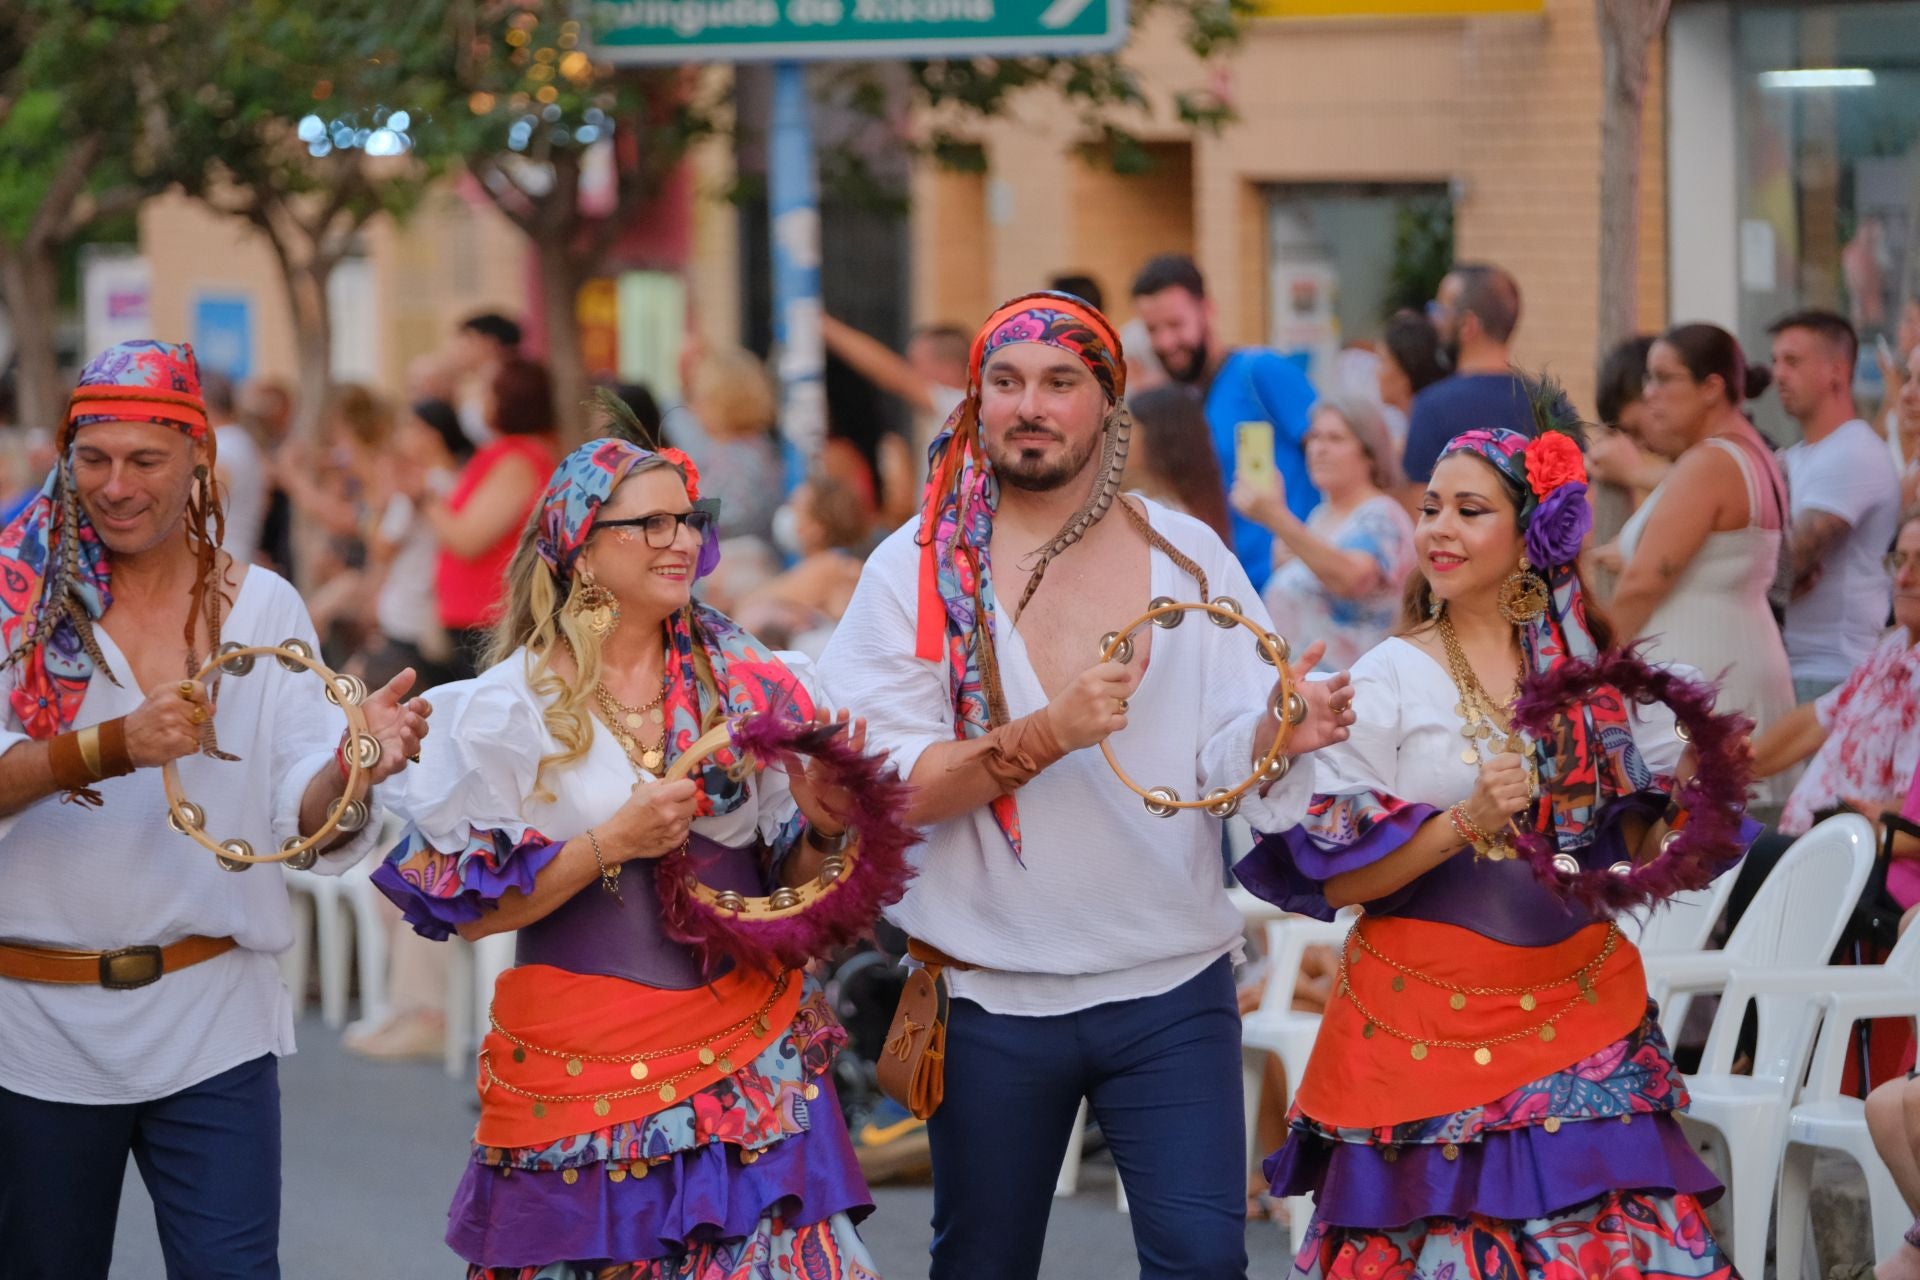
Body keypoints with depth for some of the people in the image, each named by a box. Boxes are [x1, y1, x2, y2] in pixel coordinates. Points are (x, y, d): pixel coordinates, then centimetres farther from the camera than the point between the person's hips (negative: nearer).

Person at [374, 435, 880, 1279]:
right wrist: (610, 844, -15)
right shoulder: (511, 706, -2)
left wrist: (822, 830, -9)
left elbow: (793, 881, 12)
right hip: (588, 1066, -2)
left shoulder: (743, 681, 7)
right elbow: (465, 909, -6)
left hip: (749, 1056, 3)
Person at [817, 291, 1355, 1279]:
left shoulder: (1188, 557, 3)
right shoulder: (918, 569, -3)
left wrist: (1279, 732, -25)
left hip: (1172, 984, 1)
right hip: (990, 994, 0)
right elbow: (881, 788, -11)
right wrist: (1042, 737, -25)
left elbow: (1222, 760, -2)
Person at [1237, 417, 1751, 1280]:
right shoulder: (1387, 679, -2)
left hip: (1579, 1006, 3)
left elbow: (1642, 845, 12)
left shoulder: (1596, 665, 6)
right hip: (1430, 1015, -3)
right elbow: (1333, 879, -8)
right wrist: (1464, 822, -19)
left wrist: (1691, 789, -8)